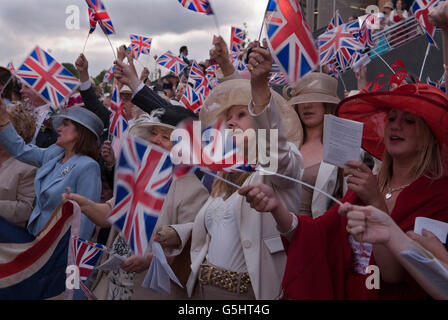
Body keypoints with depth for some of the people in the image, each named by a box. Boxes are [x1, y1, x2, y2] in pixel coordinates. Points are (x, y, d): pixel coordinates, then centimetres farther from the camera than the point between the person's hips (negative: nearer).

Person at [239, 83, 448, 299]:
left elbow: (394, 273, -15)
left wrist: (376, 202, -22)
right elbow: (316, 235, -1)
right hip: (344, 293, 4)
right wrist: (276, 207, -15)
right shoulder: (368, 185, 8)